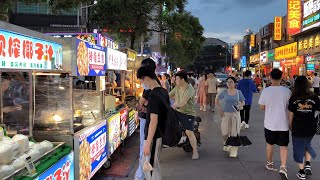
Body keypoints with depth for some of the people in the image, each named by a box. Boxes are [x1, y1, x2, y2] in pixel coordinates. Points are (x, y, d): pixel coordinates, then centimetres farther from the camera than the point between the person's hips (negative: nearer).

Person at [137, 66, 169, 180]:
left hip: (154, 136, -9)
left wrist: (147, 143, -22)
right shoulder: (164, 92, 4)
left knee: (151, 166, 5)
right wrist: (144, 109, 19)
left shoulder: (153, 95, -22)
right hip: (161, 134, 9)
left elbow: (153, 121, -24)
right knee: (155, 164, 21)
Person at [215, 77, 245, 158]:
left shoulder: (238, 92, 1)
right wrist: (220, 109, -2)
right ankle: (226, 145, 32)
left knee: (234, 132, -1)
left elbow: (243, 102, 9)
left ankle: (234, 150, 9)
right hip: (226, 114, 0)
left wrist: (239, 105, -14)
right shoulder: (224, 92, -1)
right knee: (225, 132, 4)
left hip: (235, 114, 0)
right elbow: (217, 100, 7)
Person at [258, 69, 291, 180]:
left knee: (270, 144, 19)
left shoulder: (265, 91, -11)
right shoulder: (287, 91, -10)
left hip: (270, 123, 1)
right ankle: (283, 167, -5)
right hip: (283, 124, 0)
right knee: (283, 146, 9)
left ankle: (269, 163, 34)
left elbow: (261, 107, -4)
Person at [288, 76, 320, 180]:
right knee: (307, 145, 27)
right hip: (311, 128, 2)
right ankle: (308, 164, 13)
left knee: (299, 148, 12)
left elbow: (291, 114, -4)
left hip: (298, 128, -2)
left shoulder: (293, 99, -10)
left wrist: (290, 126, 10)